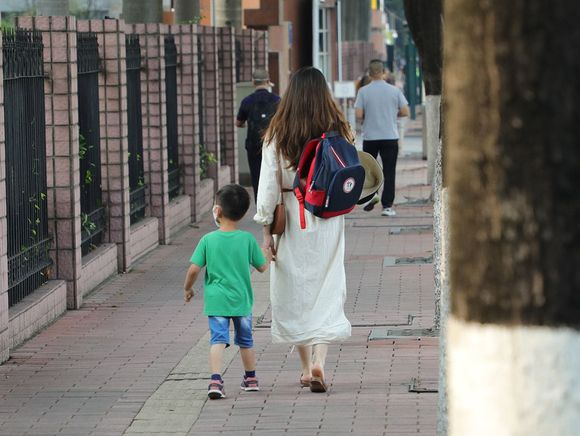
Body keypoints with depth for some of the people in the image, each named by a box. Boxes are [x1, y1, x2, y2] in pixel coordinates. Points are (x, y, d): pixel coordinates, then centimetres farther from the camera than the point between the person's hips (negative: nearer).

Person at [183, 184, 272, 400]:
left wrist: (187, 288, 10)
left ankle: (215, 380, -22)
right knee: (245, 340, 18)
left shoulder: (208, 240, -8)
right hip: (242, 300, 2)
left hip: (216, 301, -2)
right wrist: (267, 255, 25)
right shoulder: (247, 239, -5)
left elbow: (194, 269, -8)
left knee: (218, 339, -5)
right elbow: (262, 267, 3)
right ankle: (250, 378, 33)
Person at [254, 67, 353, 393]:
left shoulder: (278, 136, -6)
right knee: (328, 291, 3)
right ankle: (319, 361, -14)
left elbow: (268, 186, -6)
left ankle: (307, 366, 18)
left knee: (294, 292, 13)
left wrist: (267, 227, 1)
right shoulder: (338, 132, -5)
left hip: (291, 220, 0)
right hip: (328, 220, 0)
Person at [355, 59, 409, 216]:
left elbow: (359, 115, -10)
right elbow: (405, 112, -1)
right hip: (390, 136, 0)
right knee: (389, 172, 1)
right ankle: (387, 206, -5)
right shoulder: (394, 90, -2)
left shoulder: (363, 91, -5)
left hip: (370, 137, 0)